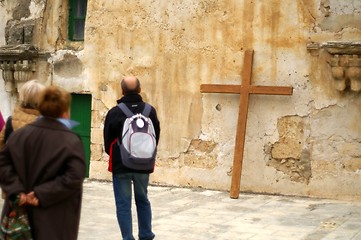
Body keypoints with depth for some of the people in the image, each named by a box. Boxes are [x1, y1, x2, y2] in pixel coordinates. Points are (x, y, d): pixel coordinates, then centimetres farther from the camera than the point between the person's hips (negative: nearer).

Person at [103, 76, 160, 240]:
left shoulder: (114, 112, -11)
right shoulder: (150, 111, -3)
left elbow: (107, 140, -1)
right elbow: (156, 136, 7)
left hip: (121, 164, -3)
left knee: (123, 204, 3)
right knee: (142, 200, 19)